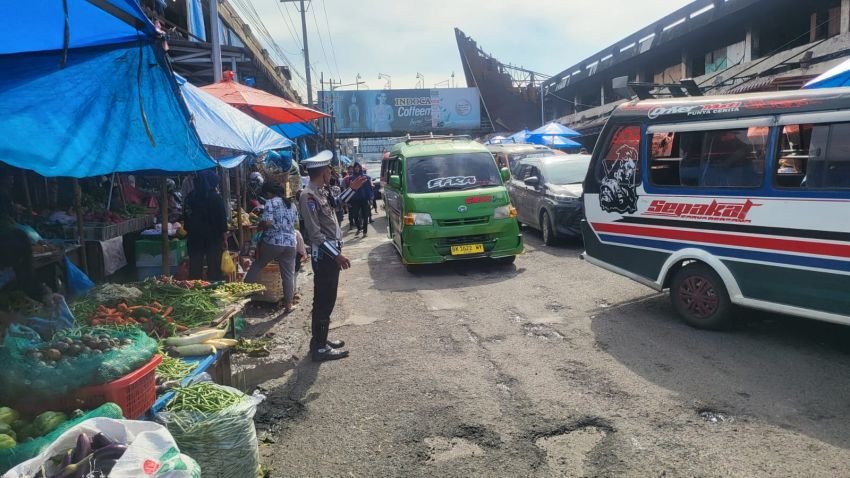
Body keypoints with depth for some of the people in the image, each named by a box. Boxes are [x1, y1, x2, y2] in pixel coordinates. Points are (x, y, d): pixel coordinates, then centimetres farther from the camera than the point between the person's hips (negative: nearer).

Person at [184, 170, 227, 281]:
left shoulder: (191, 196, 2)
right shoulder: (216, 197, -10)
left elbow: (187, 215, 9)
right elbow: (222, 218, -9)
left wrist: (189, 231, 18)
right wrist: (224, 234, 0)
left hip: (195, 237, 4)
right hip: (214, 237, -3)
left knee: (195, 268, 9)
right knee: (214, 268, 4)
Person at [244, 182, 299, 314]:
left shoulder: (271, 203, -6)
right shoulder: (291, 204, 14)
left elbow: (267, 222, -17)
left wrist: (259, 225, 3)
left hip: (273, 242, -5)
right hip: (291, 243, 5)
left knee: (256, 266, 17)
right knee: (288, 274, 9)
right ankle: (288, 305, 13)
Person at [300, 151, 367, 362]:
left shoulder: (320, 192, 10)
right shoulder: (309, 196, -19)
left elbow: (334, 206, 31)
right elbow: (315, 234, -23)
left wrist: (352, 189, 24)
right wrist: (337, 254, -23)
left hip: (330, 253, 10)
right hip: (324, 255, -10)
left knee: (326, 299, 17)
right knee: (323, 301, -3)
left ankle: (320, 339, 29)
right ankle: (319, 348, 6)